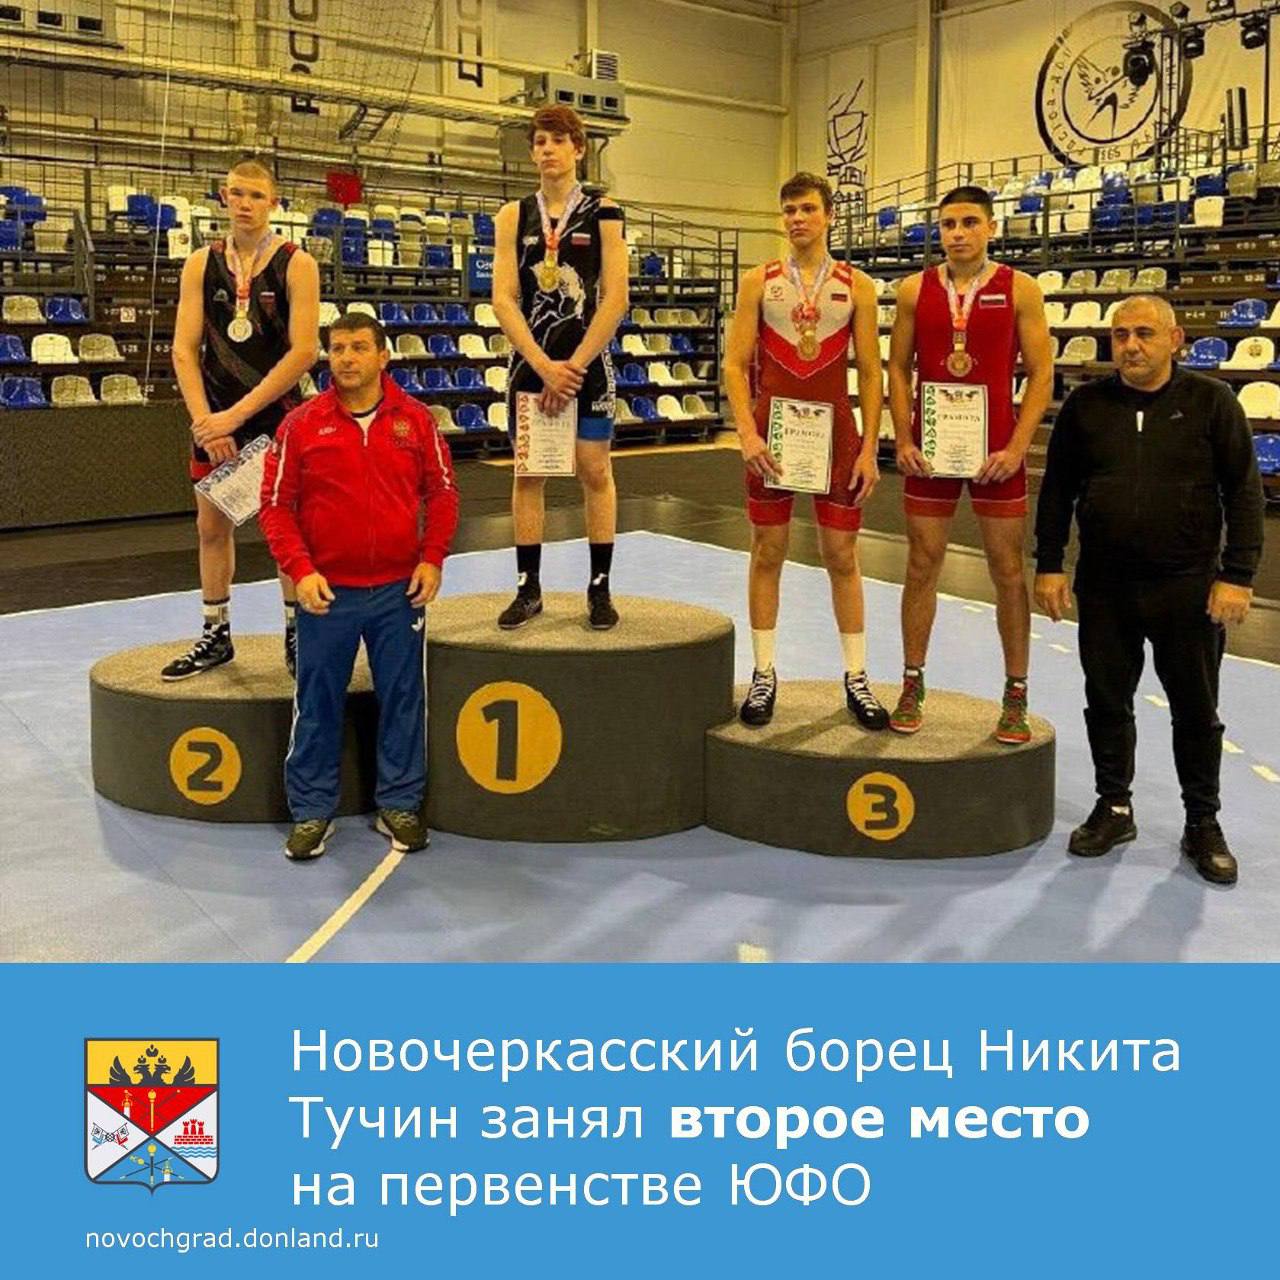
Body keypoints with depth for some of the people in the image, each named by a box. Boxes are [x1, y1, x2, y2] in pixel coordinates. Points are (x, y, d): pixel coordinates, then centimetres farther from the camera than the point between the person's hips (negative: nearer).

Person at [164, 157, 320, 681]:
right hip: (214, 417, 4)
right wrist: (205, 420, -12)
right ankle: (215, 635, 21)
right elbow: (184, 350, 2)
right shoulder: (201, 264, 5)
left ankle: (296, 635, 14)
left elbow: (304, 351, -13)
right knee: (212, 526, 8)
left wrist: (236, 414, -17)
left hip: (276, 413, -3)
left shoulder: (296, 265, -5)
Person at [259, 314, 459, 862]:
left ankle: (399, 804, 23)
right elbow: (275, 504, -1)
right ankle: (312, 810, 20)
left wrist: (432, 558, -2)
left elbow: (442, 491, 8)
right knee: (317, 703, 6)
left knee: (402, 699, 8)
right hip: (327, 591, -1)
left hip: (399, 590, 1)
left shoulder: (415, 419, 1)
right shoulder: (301, 424, -3)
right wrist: (300, 569, -11)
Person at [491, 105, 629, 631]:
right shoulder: (514, 216, 5)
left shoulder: (602, 213, 0)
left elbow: (615, 298, -6)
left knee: (595, 471, 1)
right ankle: (528, 588, 12)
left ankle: (600, 588, 9)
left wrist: (574, 365, -12)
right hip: (529, 360, 2)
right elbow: (504, 299, -2)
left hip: (587, 360, -2)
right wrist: (543, 366, -12)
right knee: (528, 473, 4)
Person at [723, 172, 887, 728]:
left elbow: (870, 373, 2)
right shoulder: (759, 282, 4)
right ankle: (764, 674, 15)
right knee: (767, 552, 5)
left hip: (835, 431, 0)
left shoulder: (856, 285, 4)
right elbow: (735, 364, 0)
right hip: (771, 432, 0)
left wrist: (869, 449, -5)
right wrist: (747, 433, -13)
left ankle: (857, 678, 13)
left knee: (842, 556, 5)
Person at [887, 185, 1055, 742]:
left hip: (996, 452, -1)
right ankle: (912, 686, 19)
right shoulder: (914, 290, 5)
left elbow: (1041, 373, -3)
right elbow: (898, 368, 7)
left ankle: (1015, 698, 14)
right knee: (922, 565, 7)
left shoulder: (1019, 290, -1)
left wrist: (1015, 447, -12)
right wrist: (903, 441, -4)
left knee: (1008, 571, 4)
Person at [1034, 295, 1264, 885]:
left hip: (1188, 586, -2)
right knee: (1106, 702, 11)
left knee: (1196, 710, 8)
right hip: (1104, 586, 2)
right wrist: (1049, 565, 3)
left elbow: (1244, 492, -3)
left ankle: (1203, 824, 23)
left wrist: (1237, 575, -9)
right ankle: (1114, 809, 28)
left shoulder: (1211, 401, -3)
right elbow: (1057, 490, 8)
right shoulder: (1086, 404, 3)